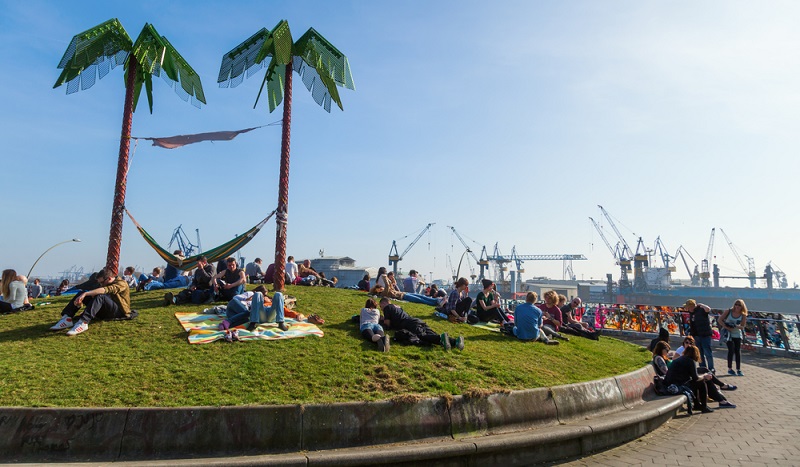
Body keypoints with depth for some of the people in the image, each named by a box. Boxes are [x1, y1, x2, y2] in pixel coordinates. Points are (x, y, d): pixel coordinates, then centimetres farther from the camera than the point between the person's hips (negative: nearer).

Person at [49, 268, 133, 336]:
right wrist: (82, 299, -12)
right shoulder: (107, 284, 17)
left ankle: (83, 323, -50)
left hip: (120, 312, -8)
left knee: (100, 296, -37)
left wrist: (85, 294, -37)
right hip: (105, 311, 9)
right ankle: (67, 318, -20)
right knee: (81, 293, -2)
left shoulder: (121, 283, -11)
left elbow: (105, 290, -30)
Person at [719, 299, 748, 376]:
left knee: (738, 352, 1)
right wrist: (726, 327, -17)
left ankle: (738, 370, 10)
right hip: (728, 334, -2)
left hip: (737, 335, 2)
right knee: (731, 350, -8)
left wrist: (737, 326, -27)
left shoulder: (743, 315, -4)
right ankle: (730, 369, 3)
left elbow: (742, 326, -6)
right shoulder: (729, 311, -8)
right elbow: (720, 319, -6)